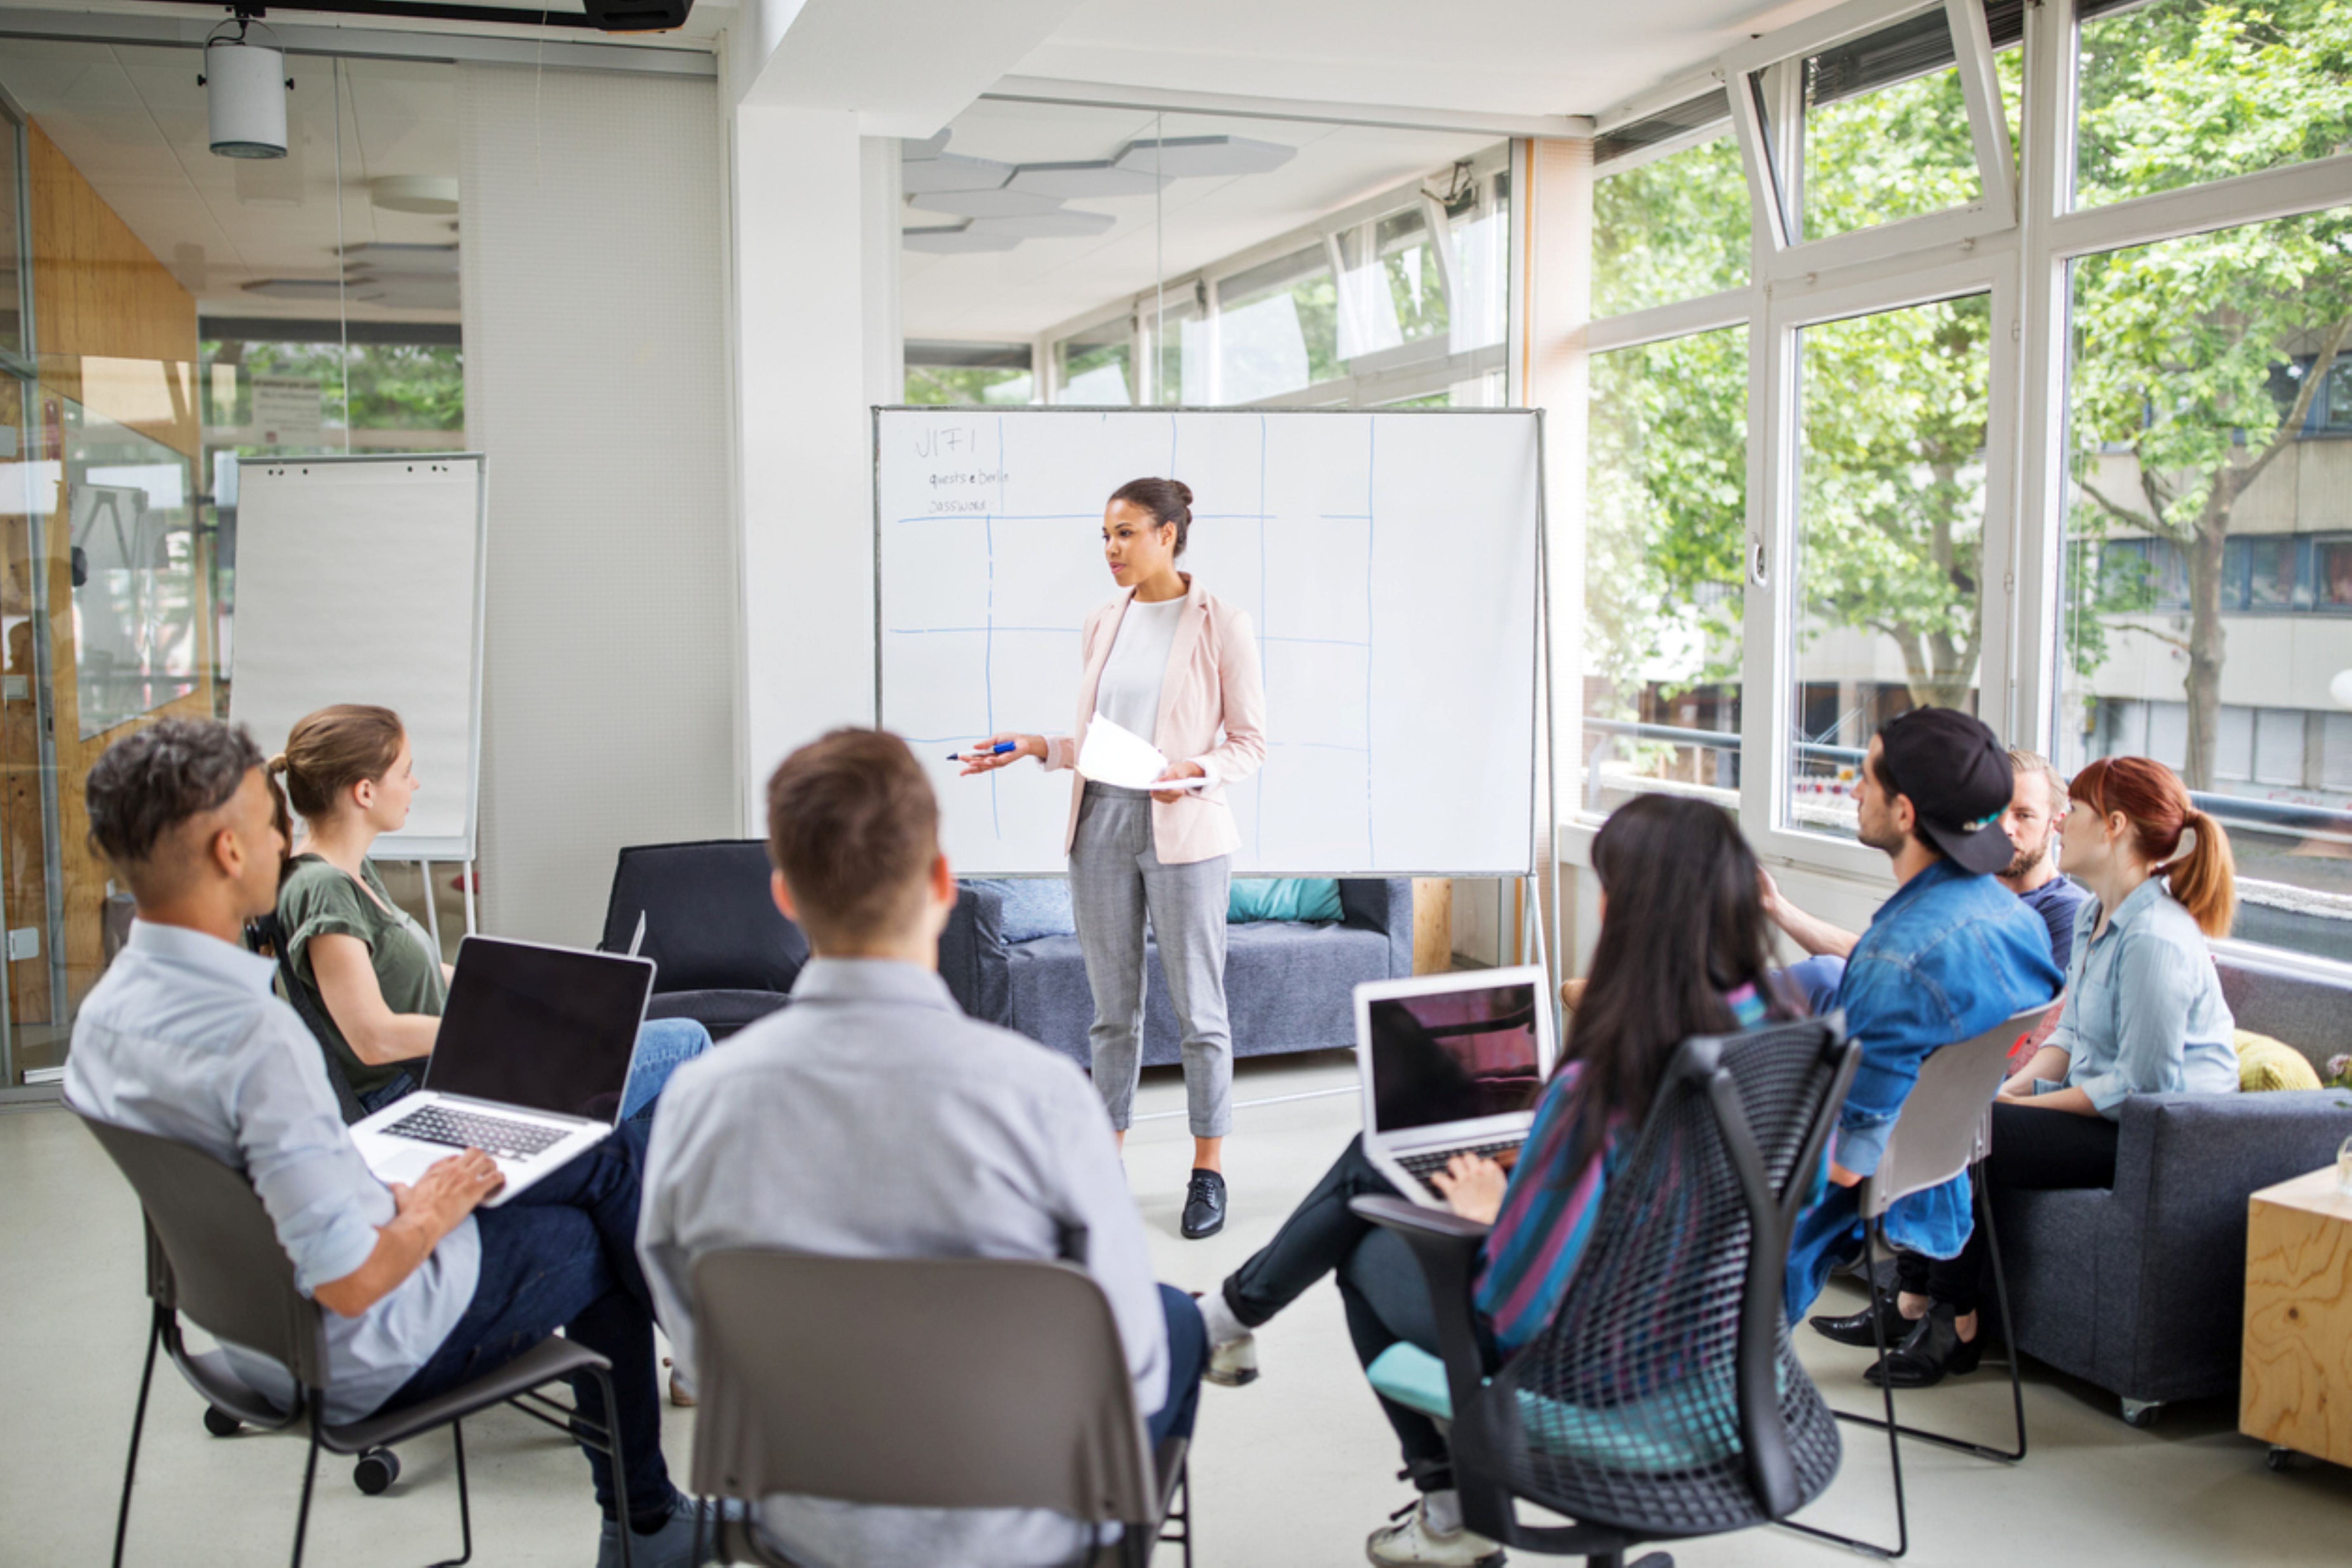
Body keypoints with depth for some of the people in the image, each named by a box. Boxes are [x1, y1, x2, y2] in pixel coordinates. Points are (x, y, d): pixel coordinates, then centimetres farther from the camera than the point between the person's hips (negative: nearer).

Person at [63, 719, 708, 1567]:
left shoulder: (104, 1009, -4)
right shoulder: (258, 1037, -34)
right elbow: (350, 1281, -32)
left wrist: (389, 1197, 9)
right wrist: (428, 1215, -13)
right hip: (368, 1354, -9)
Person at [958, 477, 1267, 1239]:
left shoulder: (1221, 625, -5)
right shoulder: (1101, 626, 11)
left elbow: (1251, 741, -4)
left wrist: (1197, 772, -22)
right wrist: (1035, 747, 2)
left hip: (1183, 833, -5)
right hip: (1101, 827, 5)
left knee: (1197, 1008, 3)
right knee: (1111, 1006, 12)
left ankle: (1208, 1169, 15)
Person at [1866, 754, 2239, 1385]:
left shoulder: (2155, 940, -23)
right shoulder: (2095, 917, 10)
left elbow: (2142, 1084, -24)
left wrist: (2026, 1105, -17)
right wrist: (2010, 1089, -2)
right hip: (2104, 1105, 10)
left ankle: (1956, 1328, -4)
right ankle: (1916, 1301, -1)